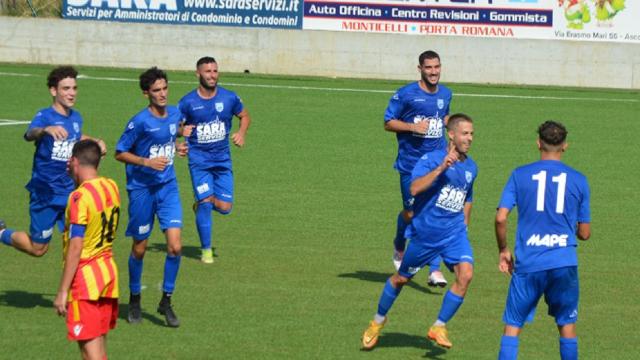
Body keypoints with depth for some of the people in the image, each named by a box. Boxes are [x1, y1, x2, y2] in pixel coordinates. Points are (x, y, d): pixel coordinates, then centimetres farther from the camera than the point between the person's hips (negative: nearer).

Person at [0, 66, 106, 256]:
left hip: (70, 192, 5)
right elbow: (29, 134, -39)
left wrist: (96, 141, 10)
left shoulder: (76, 117, 4)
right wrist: (46, 130, -60)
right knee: (38, 249, 7)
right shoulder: (45, 116, -15)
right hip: (45, 193, -5)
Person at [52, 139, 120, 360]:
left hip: (85, 275, -8)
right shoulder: (111, 187, 4)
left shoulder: (80, 197, -18)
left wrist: (62, 292, -17)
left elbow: (75, 248, -21)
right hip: (109, 270, 8)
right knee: (99, 342, 17)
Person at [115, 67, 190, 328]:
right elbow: (120, 153, -10)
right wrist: (147, 162, -22)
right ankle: (134, 300, 28)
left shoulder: (175, 114, 1)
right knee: (140, 248, 8)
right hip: (141, 189, -4)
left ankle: (166, 301, 6)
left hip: (168, 187, 4)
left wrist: (178, 146, 1)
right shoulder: (139, 122, -15)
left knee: (175, 246, -8)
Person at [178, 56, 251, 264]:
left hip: (222, 159, 2)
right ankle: (206, 250, 4)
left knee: (224, 207, -2)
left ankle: (201, 203, 34)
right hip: (199, 159, -2)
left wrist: (241, 133, -4)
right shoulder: (188, 102, -6)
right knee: (205, 203, -11)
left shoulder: (229, 98, -1)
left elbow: (244, 116, 15)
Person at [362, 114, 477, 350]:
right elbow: (414, 188, -30)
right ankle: (378, 321, 37)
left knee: (465, 274, -19)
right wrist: (441, 168, -36)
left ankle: (439, 327, -5)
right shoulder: (431, 159, -14)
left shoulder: (470, 167, 5)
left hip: (454, 233, 4)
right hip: (424, 232, -4)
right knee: (402, 278, 12)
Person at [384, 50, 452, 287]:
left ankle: (435, 270, -7)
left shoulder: (445, 94, 8)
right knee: (410, 213, 6)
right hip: (411, 163, -3)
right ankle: (399, 248, 41)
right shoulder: (405, 94, -7)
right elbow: (388, 123, -4)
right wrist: (412, 127, -19)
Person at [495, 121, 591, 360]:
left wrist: (503, 250, 10)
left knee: (512, 326, 6)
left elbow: (501, 218, -6)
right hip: (564, 264, 1)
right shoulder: (578, 180, 5)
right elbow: (584, 233, 9)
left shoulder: (520, 175, 2)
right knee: (567, 325, 15)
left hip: (528, 265, -1)